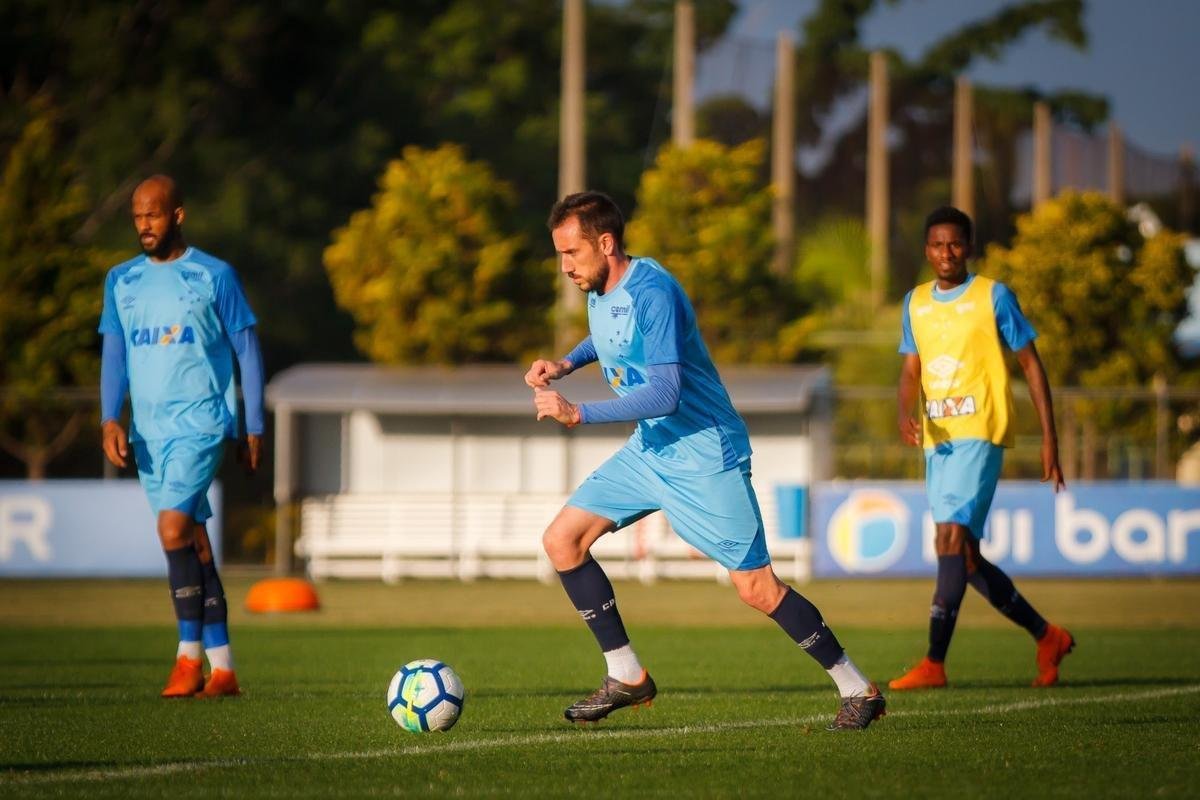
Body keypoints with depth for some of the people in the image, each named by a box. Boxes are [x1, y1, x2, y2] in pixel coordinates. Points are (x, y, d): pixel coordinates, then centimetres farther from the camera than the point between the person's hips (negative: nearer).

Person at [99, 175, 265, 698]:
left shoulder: (215, 276, -2)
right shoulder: (121, 281, 10)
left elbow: (247, 350, 2)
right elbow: (114, 355, 10)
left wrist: (254, 429, 1)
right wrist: (110, 420, -4)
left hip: (201, 424, -5)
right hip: (148, 430, 5)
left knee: (174, 527, -20)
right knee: (193, 541, 6)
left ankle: (190, 654, -13)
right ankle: (222, 668, 9)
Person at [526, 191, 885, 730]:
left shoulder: (651, 293, -24)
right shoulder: (598, 290, 4)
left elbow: (664, 394, -30)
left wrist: (578, 414, -30)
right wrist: (566, 363, 10)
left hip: (703, 456, -9)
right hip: (649, 449, 9)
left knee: (756, 587, -9)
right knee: (561, 541, 0)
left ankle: (859, 691, 4)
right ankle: (627, 677, 8)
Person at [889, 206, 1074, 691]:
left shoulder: (993, 296, -1)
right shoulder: (916, 303, 14)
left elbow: (1031, 364, 1)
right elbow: (911, 371, 16)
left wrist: (1049, 441, -3)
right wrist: (905, 413, -8)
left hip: (979, 433, -7)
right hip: (937, 439, 7)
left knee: (951, 538, -20)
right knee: (965, 558, 8)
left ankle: (934, 663, -24)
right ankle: (1047, 637, 24)